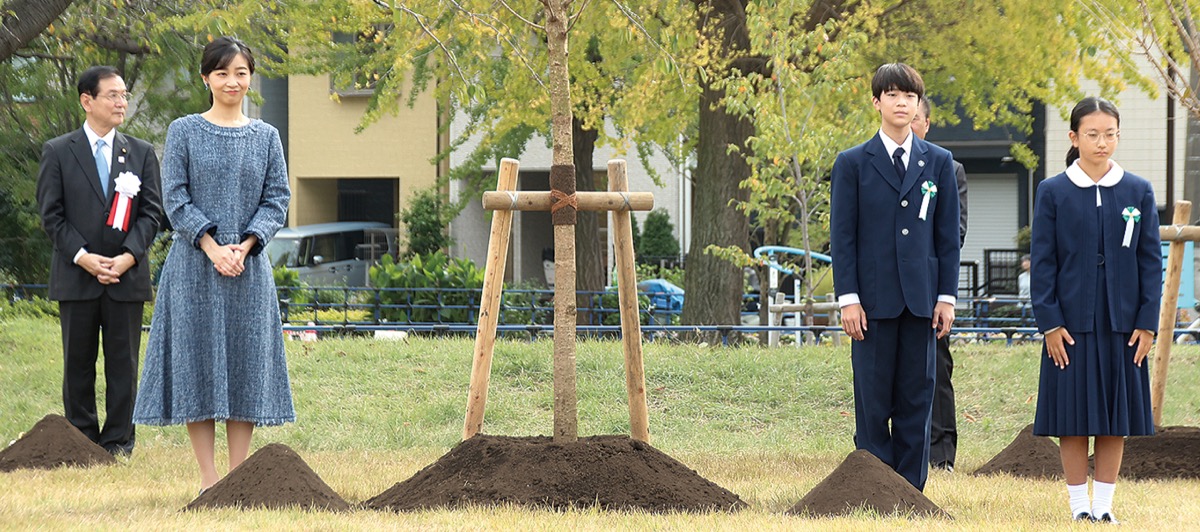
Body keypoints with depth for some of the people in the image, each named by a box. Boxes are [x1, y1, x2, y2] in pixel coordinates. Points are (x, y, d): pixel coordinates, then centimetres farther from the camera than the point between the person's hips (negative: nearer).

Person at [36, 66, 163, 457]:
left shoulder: (142, 153, 10)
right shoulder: (58, 153, 4)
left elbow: (151, 212, 5)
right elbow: (51, 214, -1)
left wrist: (129, 256, -10)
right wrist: (83, 257, -13)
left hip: (127, 276, 1)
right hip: (76, 275, -1)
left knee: (123, 361, 1)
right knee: (78, 361, 4)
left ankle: (118, 440, 6)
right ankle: (82, 437, 11)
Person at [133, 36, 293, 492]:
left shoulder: (265, 137, 8)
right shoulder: (185, 132, 2)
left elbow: (277, 199, 5)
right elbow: (175, 198, -3)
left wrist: (245, 246, -10)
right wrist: (211, 246, -14)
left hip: (249, 267, 2)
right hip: (195, 266, -2)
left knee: (246, 363, 1)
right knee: (198, 362, -3)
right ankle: (208, 479, 0)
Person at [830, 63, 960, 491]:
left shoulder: (938, 162, 10)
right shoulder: (853, 163, 3)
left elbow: (948, 235, 10)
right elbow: (842, 236, 1)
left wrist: (947, 297, 2)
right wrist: (848, 299, -7)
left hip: (921, 296, 2)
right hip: (873, 298, -2)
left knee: (916, 399, 3)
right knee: (873, 402, -1)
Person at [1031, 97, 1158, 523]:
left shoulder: (1139, 192, 5)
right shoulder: (1053, 193, 0)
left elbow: (1150, 261, 5)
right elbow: (1042, 263, -1)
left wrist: (1147, 323, -2)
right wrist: (1049, 323, -8)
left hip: (1123, 325, 2)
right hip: (1071, 324, -2)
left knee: (1116, 418, 4)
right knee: (1073, 417, 1)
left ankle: (1104, 504, 12)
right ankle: (1079, 504, 9)